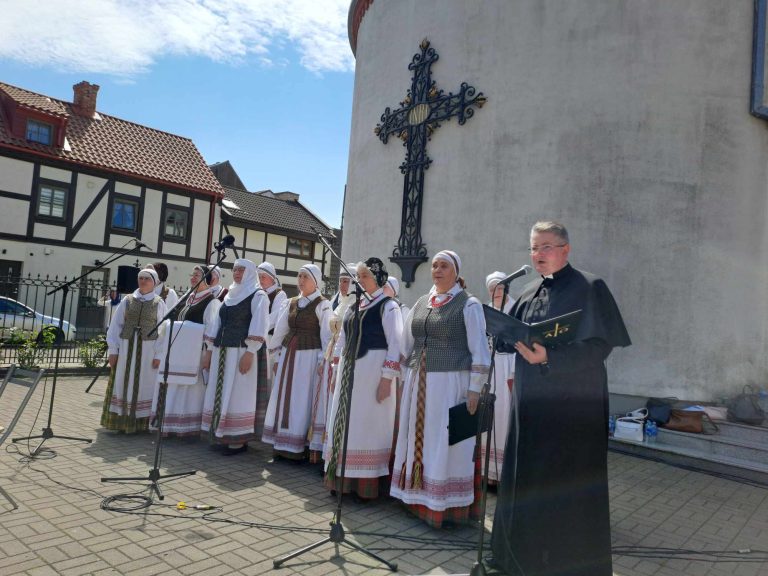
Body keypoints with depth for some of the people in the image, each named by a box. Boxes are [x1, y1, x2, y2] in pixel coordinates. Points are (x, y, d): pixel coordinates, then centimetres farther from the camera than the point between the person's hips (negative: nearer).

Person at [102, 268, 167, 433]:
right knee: (123, 384, 6)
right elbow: (116, 325, 7)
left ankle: (141, 423, 10)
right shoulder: (128, 300, 7)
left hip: (147, 349, -2)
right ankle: (121, 421, 15)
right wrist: (113, 349, -1)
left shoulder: (159, 303, 1)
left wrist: (158, 355, -9)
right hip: (126, 348, 3)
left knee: (143, 385, 2)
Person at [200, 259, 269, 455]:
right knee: (221, 393, 9)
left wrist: (249, 353, -19)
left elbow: (258, 326, -12)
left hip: (240, 351, -7)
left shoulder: (258, 295, -4)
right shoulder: (230, 294, 18)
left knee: (238, 393, -4)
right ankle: (221, 434, 18)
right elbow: (218, 322, 20)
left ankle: (238, 439, 3)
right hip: (221, 350, 7)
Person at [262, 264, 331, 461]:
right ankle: (282, 444, 19)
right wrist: (277, 356, 14)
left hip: (309, 356, -6)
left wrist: (323, 361, -14)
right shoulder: (292, 302, 12)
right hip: (288, 354, 6)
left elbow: (327, 335, -8)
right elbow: (280, 329, 15)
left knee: (301, 400, -2)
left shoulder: (322, 305, -5)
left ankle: (298, 447, 9)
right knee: (283, 397, 8)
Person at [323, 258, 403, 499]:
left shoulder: (388, 306, -6)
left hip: (373, 370, -7)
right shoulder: (354, 305, 14)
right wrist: (337, 373, 15)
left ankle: (367, 483, 12)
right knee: (345, 422, 10)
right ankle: (343, 479, 22)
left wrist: (387, 378, -16)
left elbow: (395, 345, -11)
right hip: (349, 370, 7)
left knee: (368, 425, -1)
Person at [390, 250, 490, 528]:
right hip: (419, 382, 6)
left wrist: (475, 389, -13)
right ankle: (419, 498, 25)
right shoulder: (421, 303, 12)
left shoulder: (468, 304, -5)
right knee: (418, 440, 11)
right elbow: (405, 343, 16)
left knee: (446, 443, 1)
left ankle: (447, 505, 15)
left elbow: (479, 350, -8)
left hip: (451, 382, -6)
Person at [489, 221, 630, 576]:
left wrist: (548, 357, -28)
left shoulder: (588, 288, -9)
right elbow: (510, 336, 14)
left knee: (566, 486, 3)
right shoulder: (529, 293, 12)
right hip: (532, 402, 7)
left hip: (572, 404, -6)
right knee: (526, 482, 14)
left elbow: (598, 347, -15)